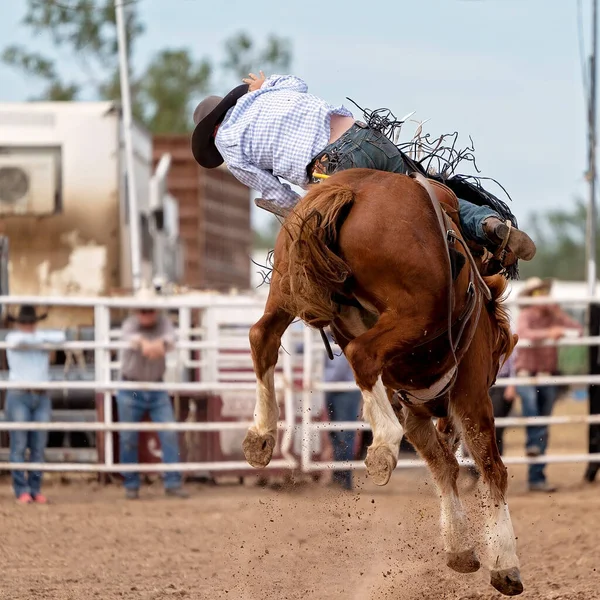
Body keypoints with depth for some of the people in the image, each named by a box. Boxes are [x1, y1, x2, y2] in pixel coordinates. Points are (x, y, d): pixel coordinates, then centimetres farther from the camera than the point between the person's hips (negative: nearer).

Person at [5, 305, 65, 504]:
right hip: (19, 396, -3)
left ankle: (36, 490, 8)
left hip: (42, 398, 3)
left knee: (38, 448, 3)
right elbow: (19, 340, -21)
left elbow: (60, 337, -6)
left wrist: (38, 335, -7)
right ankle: (22, 491, -3)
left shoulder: (43, 341, 11)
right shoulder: (12, 338, 2)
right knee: (19, 447, -5)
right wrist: (39, 339, -6)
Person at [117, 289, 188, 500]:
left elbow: (170, 336, -30)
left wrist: (161, 343, -57)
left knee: (170, 435, -7)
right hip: (130, 391, -2)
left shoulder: (163, 322, -6)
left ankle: (173, 483, -2)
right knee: (128, 439, 1)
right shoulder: (131, 323, -12)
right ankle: (131, 485, 14)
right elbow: (128, 335, -38)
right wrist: (143, 343, -63)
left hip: (157, 390, 2)